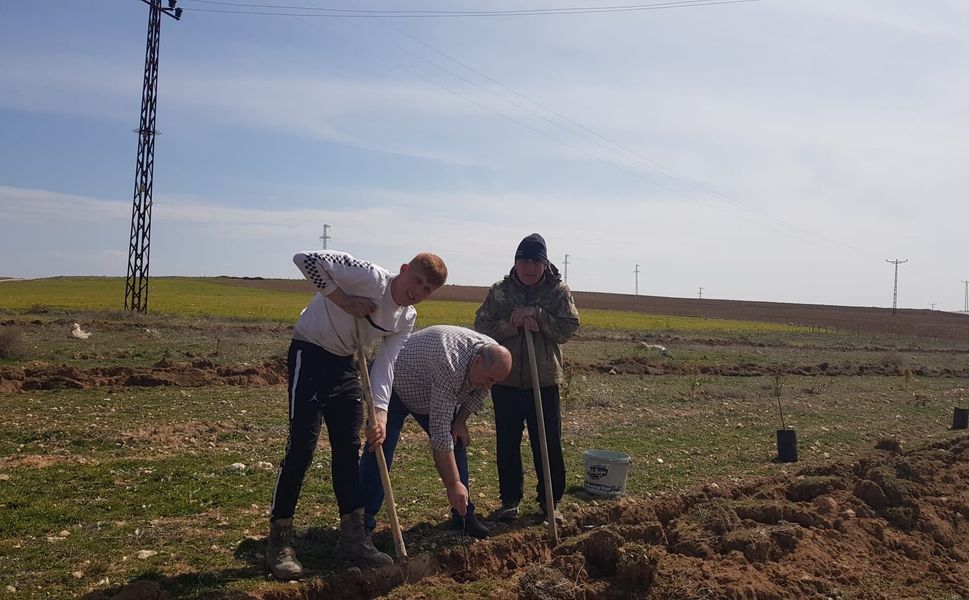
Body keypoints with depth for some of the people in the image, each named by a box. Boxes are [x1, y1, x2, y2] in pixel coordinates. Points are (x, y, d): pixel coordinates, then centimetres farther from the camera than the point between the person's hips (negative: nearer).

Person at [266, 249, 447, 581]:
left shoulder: (407, 319, 0)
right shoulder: (371, 277, -22)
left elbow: (386, 364, -6)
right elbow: (306, 259, -28)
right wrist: (344, 300, -27)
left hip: (344, 364, 8)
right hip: (310, 354, -8)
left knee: (348, 447, 8)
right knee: (302, 444, -10)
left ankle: (352, 536, 17)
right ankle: (279, 541, 1)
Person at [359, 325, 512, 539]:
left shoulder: (492, 354, -19)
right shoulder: (449, 365, -43)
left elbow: (479, 392, 6)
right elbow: (440, 433, -41)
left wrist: (461, 420, -7)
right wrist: (453, 484, -38)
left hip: (432, 394, 8)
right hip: (396, 385, -7)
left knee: (457, 443, 0)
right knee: (380, 448, -18)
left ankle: (463, 514, 8)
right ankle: (364, 518, -9)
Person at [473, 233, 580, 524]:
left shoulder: (559, 291, 1)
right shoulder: (499, 291, 2)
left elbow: (569, 328, -8)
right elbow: (482, 328, -4)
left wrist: (537, 314, -19)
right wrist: (514, 324, -19)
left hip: (545, 382, -1)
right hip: (506, 382, 1)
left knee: (548, 445, 5)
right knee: (507, 445, 9)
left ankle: (550, 502, 20)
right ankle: (509, 501, 24)